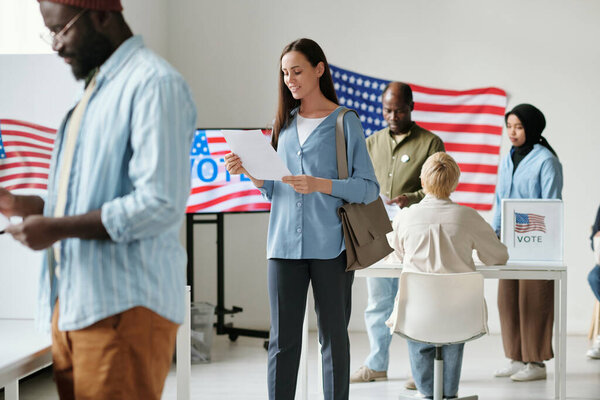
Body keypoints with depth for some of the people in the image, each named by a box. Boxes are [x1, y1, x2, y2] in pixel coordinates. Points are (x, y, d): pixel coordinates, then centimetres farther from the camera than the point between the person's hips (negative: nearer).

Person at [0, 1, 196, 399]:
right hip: (73, 305, 9)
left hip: (124, 307, -9)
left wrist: (58, 228, -17)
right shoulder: (97, 86, 20)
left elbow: (160, 204, -20)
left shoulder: (155, 83, -11)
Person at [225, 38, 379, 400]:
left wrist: (320, 185, -19)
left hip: (330, 245, -4)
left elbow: (369, 188, -6)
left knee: (334, 336, 4)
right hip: (285, 244, 4)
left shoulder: (345, 121, 0)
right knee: (283, 339, 3)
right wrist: (249, 172, -1)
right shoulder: (284, 123, 15)